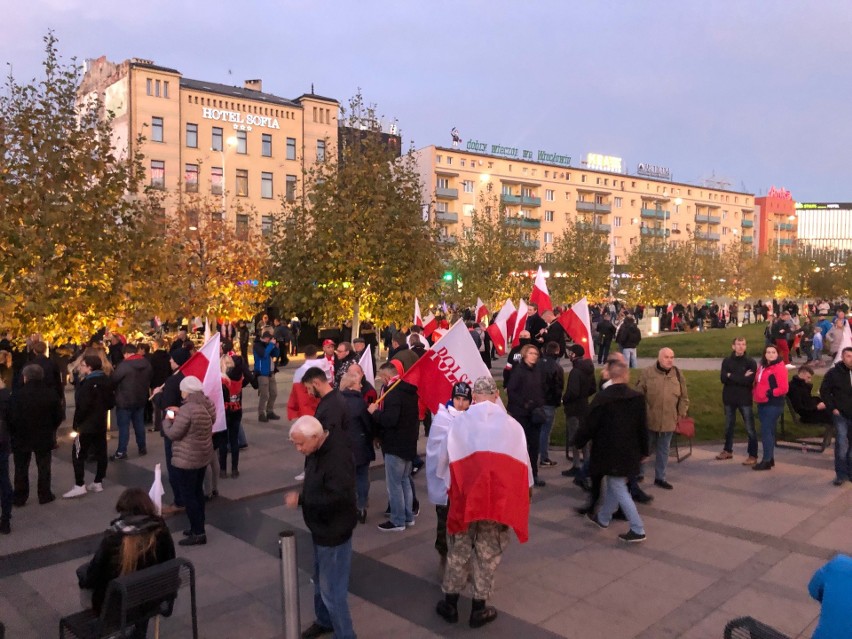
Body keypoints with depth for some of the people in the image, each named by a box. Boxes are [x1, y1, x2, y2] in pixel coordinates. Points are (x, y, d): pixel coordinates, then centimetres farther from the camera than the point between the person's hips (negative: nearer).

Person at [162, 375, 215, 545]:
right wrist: (179, 413, 11)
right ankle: (198, 528, 29)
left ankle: (198, 533, 6)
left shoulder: (187, 409, -25)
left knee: (188, 495, 1)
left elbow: (173, 434, -20)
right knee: (197, 491, 19)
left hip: (186, 459, -9)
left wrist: (167, 420, -2)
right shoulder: (208, 404, 2)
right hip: (203, 456, 9)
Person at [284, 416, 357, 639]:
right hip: (321, 527, 10)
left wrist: (300, 500, -27)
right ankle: (324, 621, 45)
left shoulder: (338, 456, -30)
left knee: (331, 588, 0)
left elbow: (338, 497, -34)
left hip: (334, 531, -10)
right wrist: (302, 498, -2)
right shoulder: (317, 449, 0)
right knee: (320, 580, 25)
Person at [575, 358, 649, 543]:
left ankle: (638, 530, 0)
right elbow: (643, 428, 1)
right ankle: (603, 518, 37)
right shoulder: (637, 397, -5)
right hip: (629, 451, 6)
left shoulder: (602, 398, -18)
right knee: (613, 484, 21)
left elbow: (590, 425, -12)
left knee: (619, 489, 2)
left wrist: (578, 441, 6)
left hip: (610, 452, -5)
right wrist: (644, 451, 12)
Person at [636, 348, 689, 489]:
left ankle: (660, 477, 28)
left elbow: (684, 397, 10)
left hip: (668, 422, 3)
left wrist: (681, 413, 5)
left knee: (663, 451, 14)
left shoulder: (677, 374, 1)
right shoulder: (647, 373, -10)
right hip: (648, 421, -3)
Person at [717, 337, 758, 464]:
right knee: (729, 426, 16)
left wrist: (731, 376, -13)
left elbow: (749, 381, -19)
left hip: (744, 399, -4)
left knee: (750, 428, -1)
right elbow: (723, 378, -11)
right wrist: (741, 378, -18)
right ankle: (728, 450, 31)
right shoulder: (727, 361, 3)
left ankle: (753, 456, 7)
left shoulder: (751, 362, -6)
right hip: (729, 398, 4)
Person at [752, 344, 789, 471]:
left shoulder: (779, 368, -12)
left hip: (773, 405, -9)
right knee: (768, 431, 15)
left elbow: (783, 388, -17)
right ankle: (770, 458, 24)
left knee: (766, 432, -9)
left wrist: (770, 393, -22)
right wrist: (755, 394, 9)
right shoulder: (762, 367, 14)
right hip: (762, 404, 9)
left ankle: (766, 461, -4)